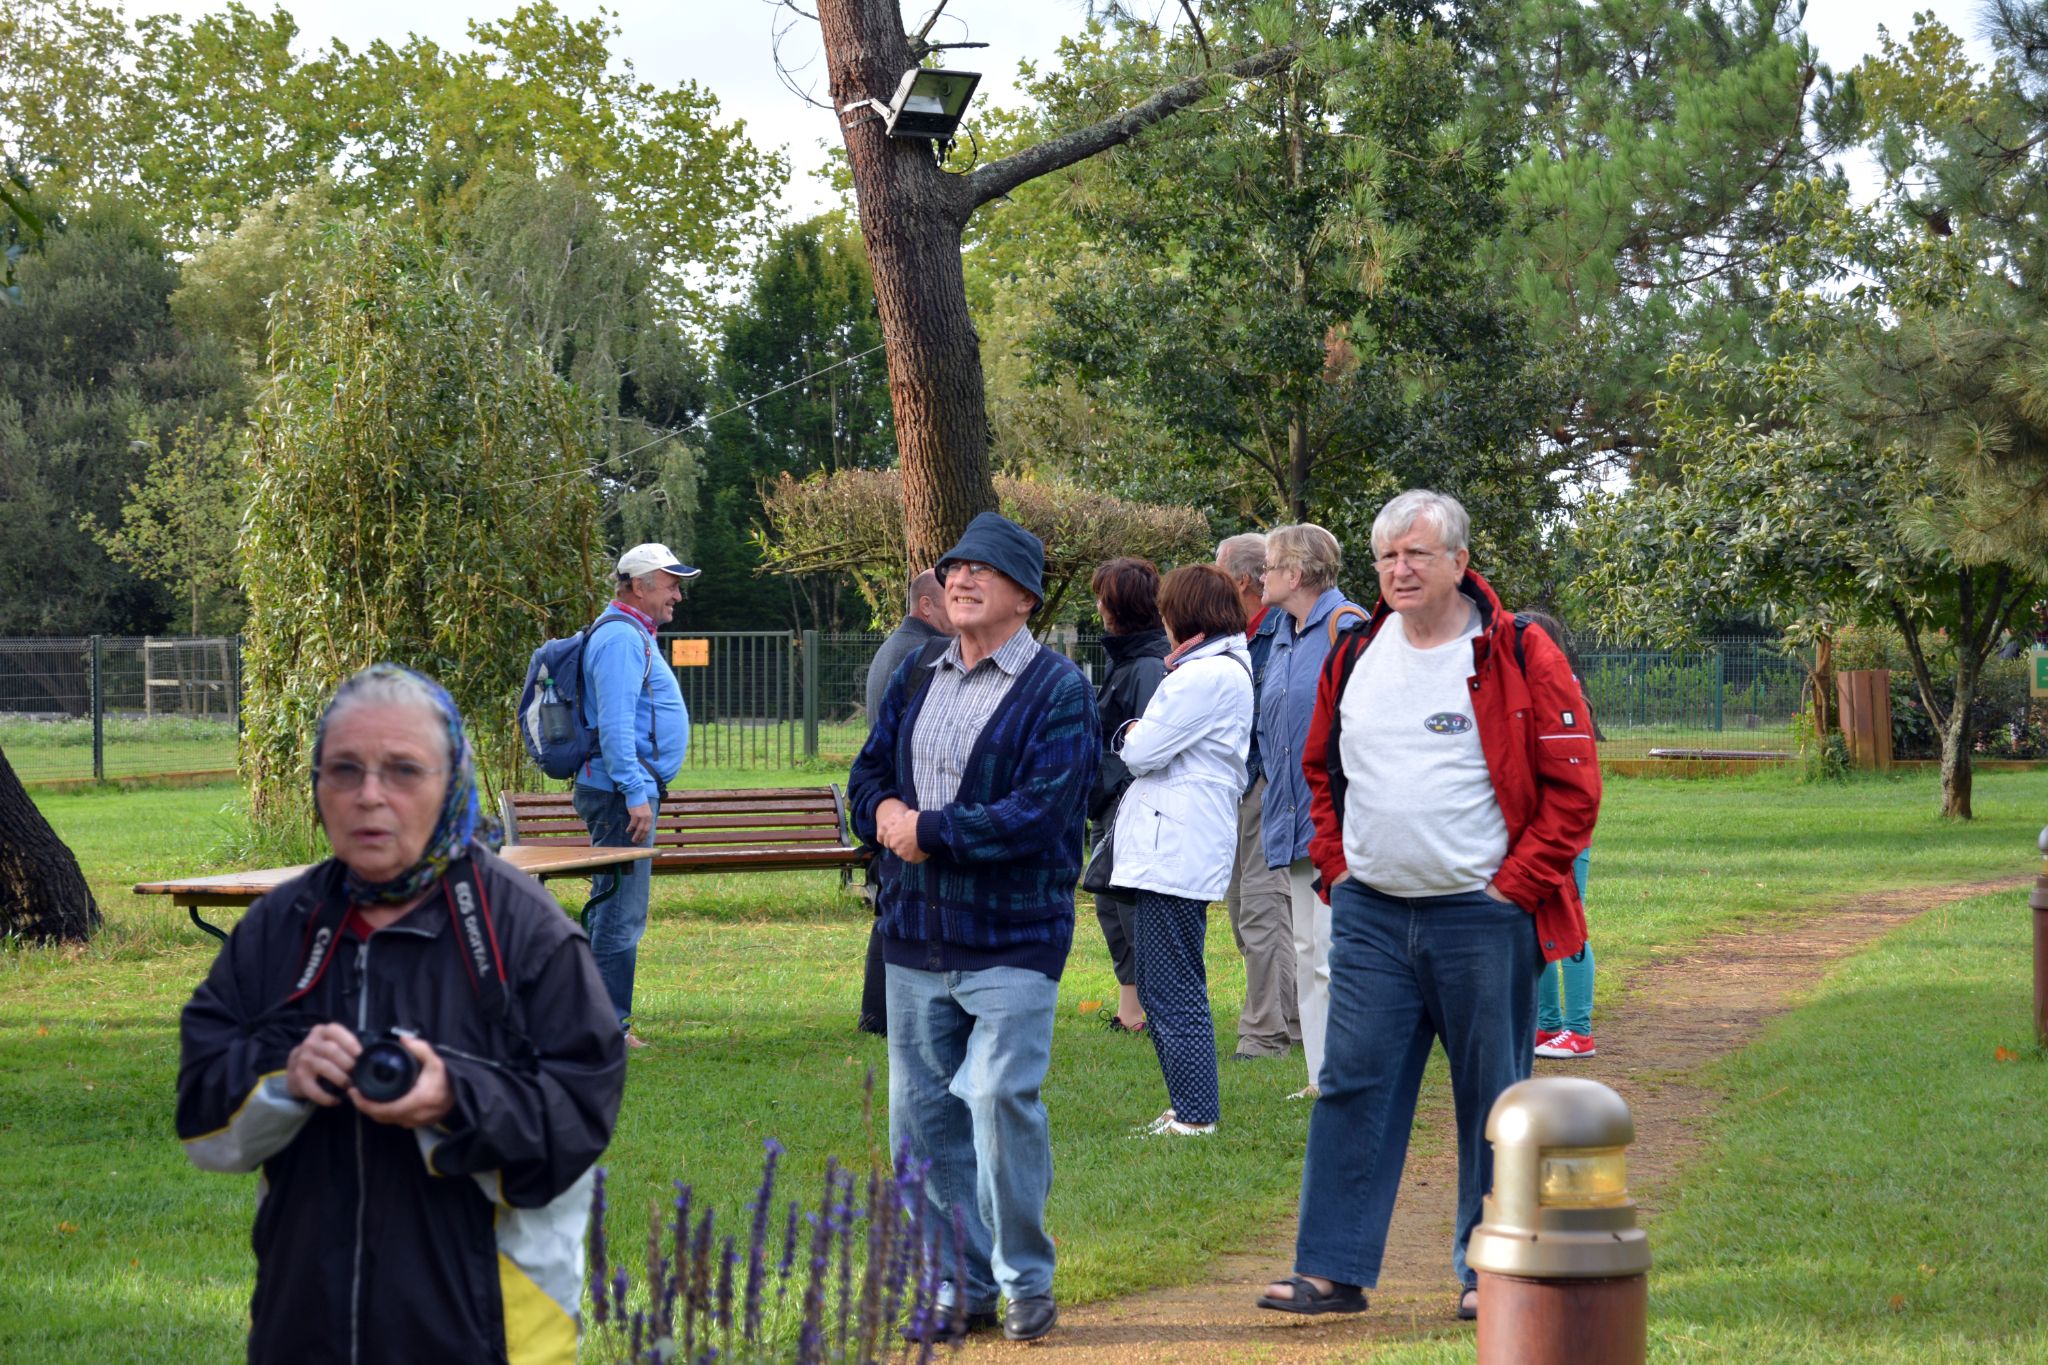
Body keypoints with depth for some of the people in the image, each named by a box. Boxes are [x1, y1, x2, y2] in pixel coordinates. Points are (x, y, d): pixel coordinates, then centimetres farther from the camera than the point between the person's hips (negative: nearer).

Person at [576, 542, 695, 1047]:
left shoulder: (633, 635, 20)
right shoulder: (620, 637, -15)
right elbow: (615, 724, -23)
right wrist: (635, 794, -25)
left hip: (631, 791, 11)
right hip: (623, 792, -11)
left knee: (611, 908, 14)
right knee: (621, 914, -10)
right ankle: (608, 1026, -9)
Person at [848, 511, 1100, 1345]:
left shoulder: (1058, 691, -6)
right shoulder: (915, 681, 14)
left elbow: (1041, 812, -16)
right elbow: (868, 779, 14)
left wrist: (931, 829, -15)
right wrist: (887, 815, -9)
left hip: (1012, 938, -6)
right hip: (914, 934, 6)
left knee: (1001, 1098, -15)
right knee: (921, 1114, 7)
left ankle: (1026, 1282, 2)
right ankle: (961, 1287, 19)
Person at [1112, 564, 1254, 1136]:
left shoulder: (1206, 676, -15)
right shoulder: (1230, 670, 18)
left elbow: (1142, 752, -14)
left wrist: (1132, 735, 5)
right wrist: (1142, 740, 3)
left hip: (1176, 851, -11)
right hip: (1181, 848, 11)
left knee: (1172, 989, -7)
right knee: (1162, 987, 15)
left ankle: (1194, 1114, -4)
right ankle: (1191, 1109, 19)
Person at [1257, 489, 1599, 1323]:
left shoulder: (1519, 657, -7)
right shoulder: (1355, 656, 9)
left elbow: (1573, 785, -6)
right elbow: (1321, 771, 22)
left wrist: (1515, 883, -10)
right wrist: (1335, 867, 11)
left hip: (1482, 917, -4)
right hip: (1370, 916, 4)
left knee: (1491, 1099, 4)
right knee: (1352, 1088, 2)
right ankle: (1332, 1270, 5)